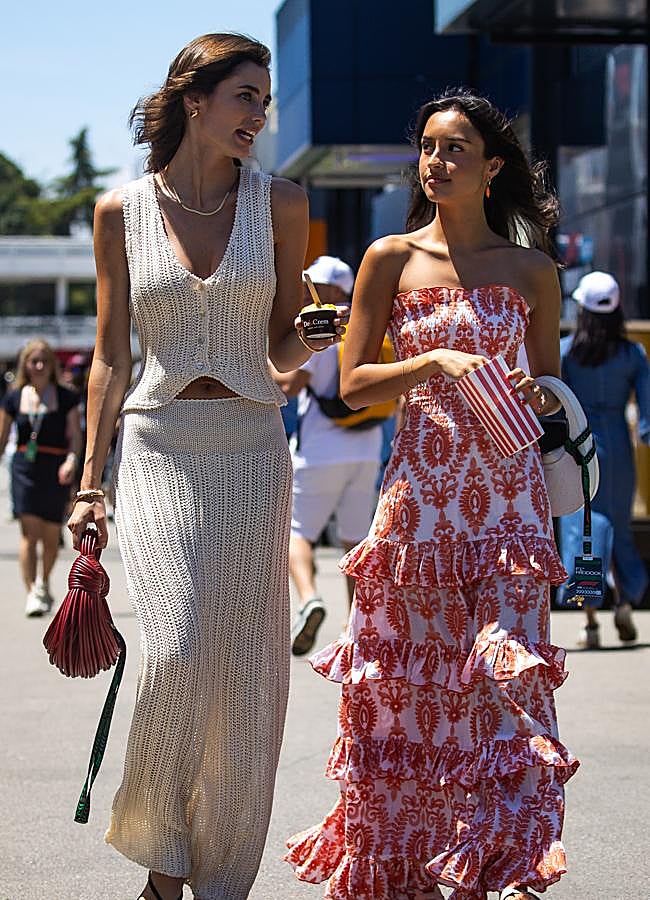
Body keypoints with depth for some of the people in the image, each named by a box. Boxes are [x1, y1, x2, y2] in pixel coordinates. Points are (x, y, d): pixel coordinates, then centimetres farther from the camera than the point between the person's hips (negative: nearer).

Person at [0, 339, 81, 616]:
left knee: (51, 535, 8)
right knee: (29, 531, -13)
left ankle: (43, 585, 32)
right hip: (24, 468, 0)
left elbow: (76, 436, -2)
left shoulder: (65, 398, 2)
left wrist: (72, 460, -19)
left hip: (56, 470, 0)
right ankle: (32, 593, -16)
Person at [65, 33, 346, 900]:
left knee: (245, 668, 0)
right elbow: (111, 358, 8)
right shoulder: (122, 211, 5)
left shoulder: (280, 203, 6)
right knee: (176, 652, -14)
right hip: (157, 448, -1)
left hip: (249, 448, 1)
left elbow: (281, 354, 11)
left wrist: (312, 337, -12)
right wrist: (90, 481, 5)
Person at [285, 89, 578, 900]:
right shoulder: (391, 259, 5)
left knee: (509, 668, -11)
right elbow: (354, 383, 3)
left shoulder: (532, 272, 7)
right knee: (406, 680, 4)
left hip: (507, 494, 0)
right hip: (419, 490, 0)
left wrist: (534, 392, -7)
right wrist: (439, 361, -12)